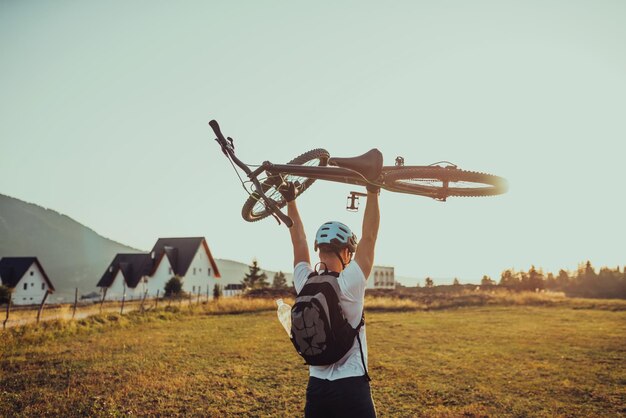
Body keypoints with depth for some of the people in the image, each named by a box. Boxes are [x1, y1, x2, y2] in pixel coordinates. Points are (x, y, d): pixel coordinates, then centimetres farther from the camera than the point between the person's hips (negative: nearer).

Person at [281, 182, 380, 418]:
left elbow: (299, 242, 9)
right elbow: (369, 236, -12)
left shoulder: (304, 283, -3)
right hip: (350, 386, -5)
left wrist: (290, 201, 16)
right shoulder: (351, 285, -16)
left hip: (315, 387, 5)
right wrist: (373, 192, -7)